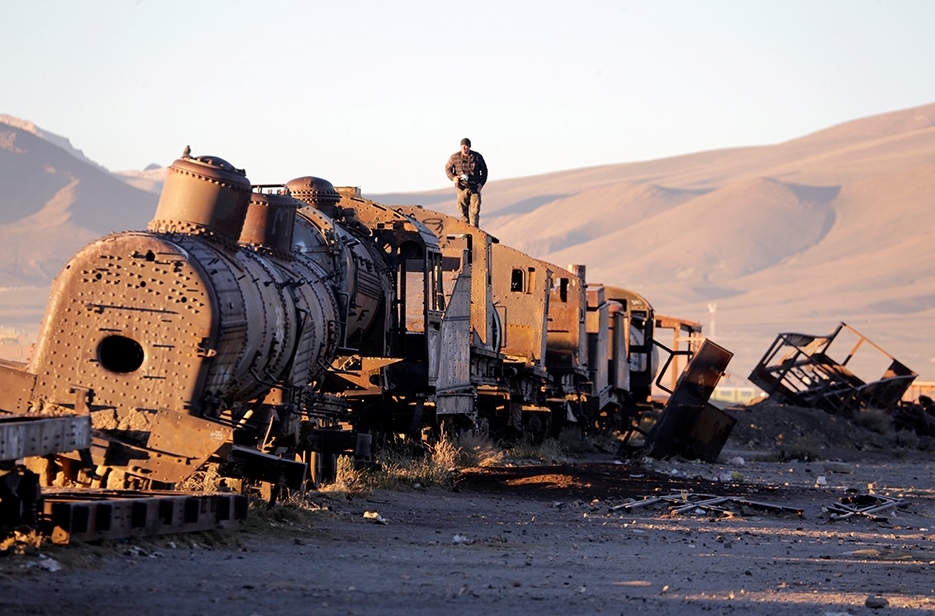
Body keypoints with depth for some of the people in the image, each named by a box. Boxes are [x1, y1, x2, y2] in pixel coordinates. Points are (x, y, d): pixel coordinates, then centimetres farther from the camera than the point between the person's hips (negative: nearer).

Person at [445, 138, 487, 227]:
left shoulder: (477, 157, 1)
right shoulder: (455, 157, 0)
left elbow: (484, 170, 12)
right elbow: (447, 168, 14)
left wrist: (481, 183, 0)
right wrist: (453, 177, -4)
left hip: (475, 187, 0)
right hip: (461, 187, 0)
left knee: (475, 210, -7)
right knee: (463, 211, 1)